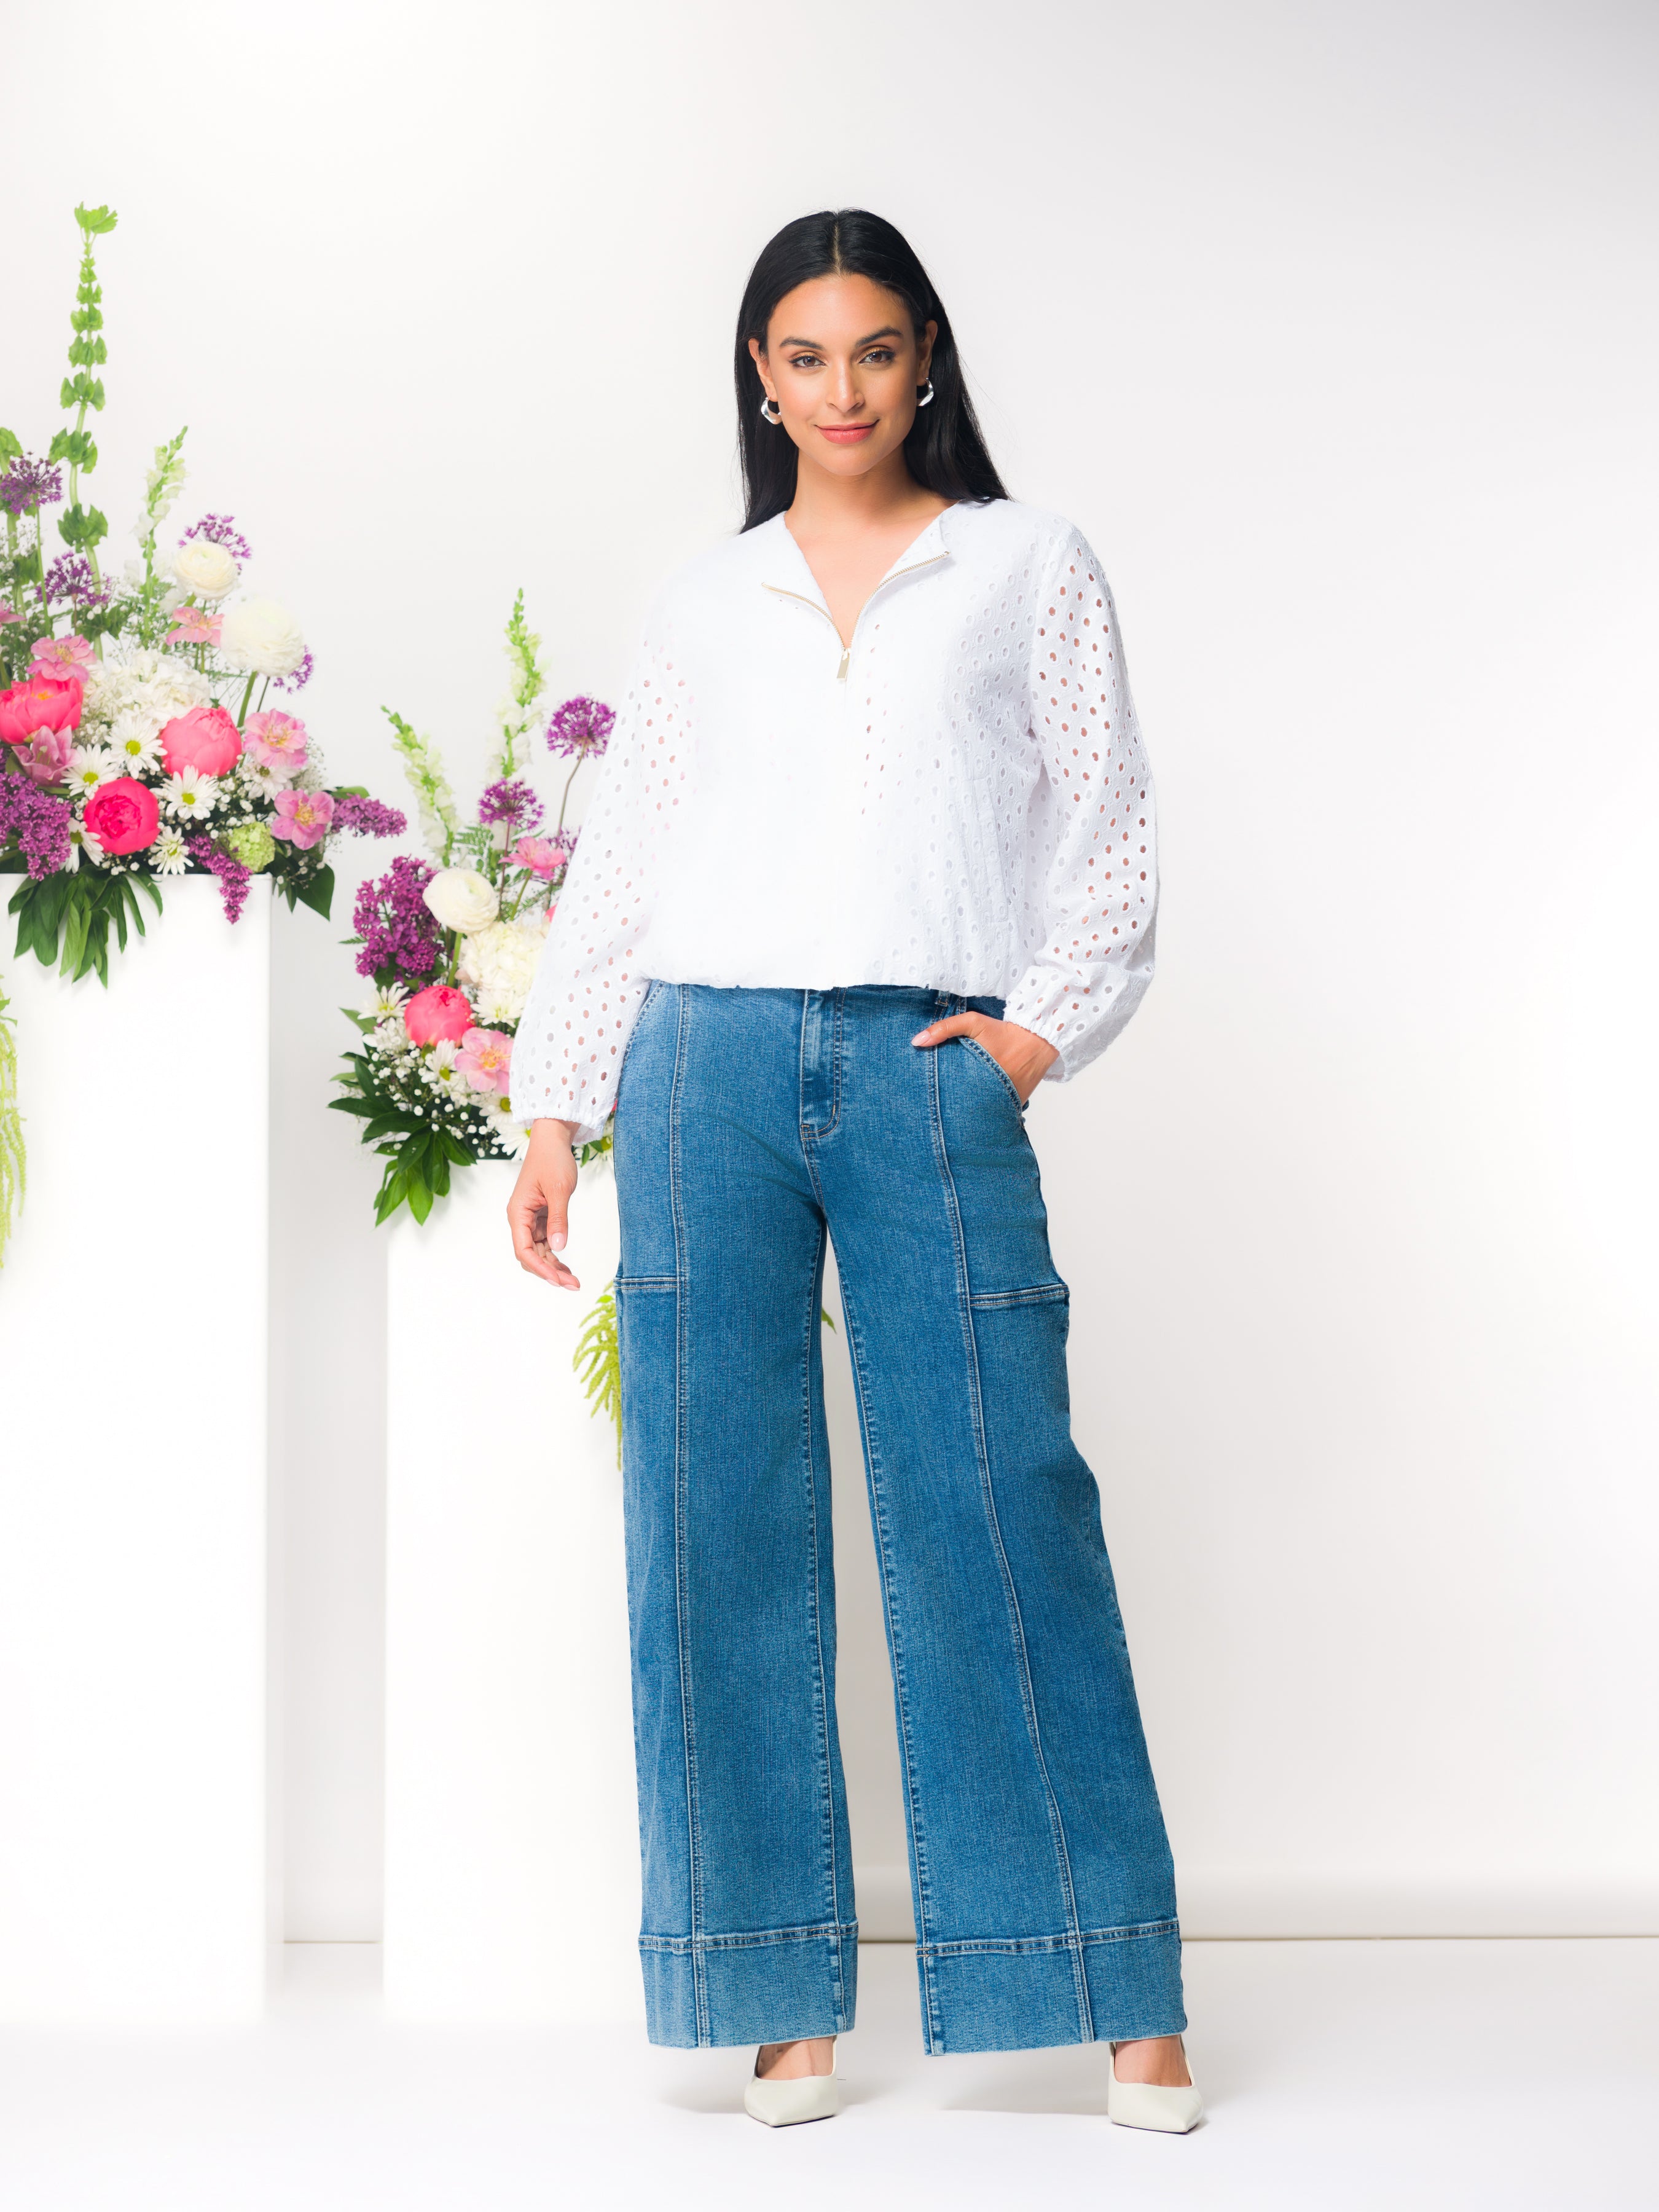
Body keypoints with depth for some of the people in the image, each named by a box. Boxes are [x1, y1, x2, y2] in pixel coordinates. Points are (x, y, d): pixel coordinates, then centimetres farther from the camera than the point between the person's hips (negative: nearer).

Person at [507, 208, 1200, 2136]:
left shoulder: (1027, 568, 12)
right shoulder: (704, 601, 16)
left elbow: (1111, 833, 10)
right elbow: (620, 864, 16)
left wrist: (1046, 1021, -4)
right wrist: (555, 1109, 10)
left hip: (931, 1070, -2)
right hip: (712, 1062, 2)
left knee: (995, 1501, -6)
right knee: (723, 1515, -1)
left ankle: (1122, 1995, 2)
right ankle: (787, 1995, 8)